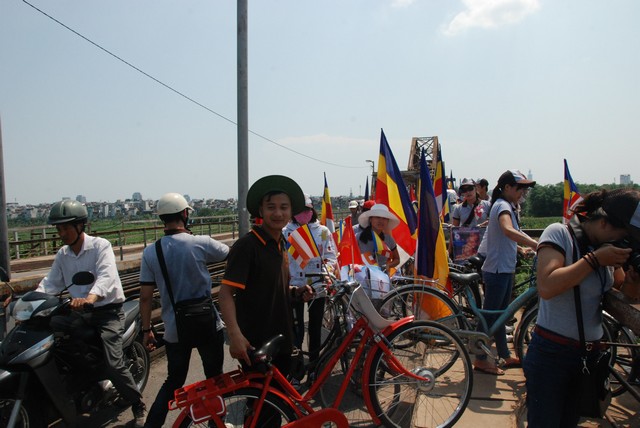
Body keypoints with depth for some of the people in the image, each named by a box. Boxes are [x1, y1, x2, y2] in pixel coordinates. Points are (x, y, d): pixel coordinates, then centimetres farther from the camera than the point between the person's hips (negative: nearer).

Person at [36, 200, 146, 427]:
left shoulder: (100, 246, -9)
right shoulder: (62, 254, 11)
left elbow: (107, 276, -25)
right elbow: (51, 283, 9)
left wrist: (90, 297, -44)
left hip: (108, 311, -6)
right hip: (80, 313, 6)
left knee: (114, 366, -16)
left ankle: (139, 407, 7)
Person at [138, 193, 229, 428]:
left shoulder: (150, 252, -5)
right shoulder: (201, 243, -13)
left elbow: (145, 297, -2)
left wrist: (146, 330, 10)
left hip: (174, 330, 3)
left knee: (174, 380, 22)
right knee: (215, 377, 17)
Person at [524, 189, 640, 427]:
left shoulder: (607, 247, 6)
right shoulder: (559, 234, -13)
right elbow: (546, 287, -26)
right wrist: (595, 259, -21)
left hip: (590, 352, 7)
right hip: (552, 353, -6)